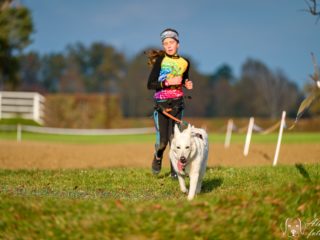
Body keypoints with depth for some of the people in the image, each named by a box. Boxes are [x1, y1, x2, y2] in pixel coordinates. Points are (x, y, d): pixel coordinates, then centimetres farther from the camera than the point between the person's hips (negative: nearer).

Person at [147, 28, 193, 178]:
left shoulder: (184, 63, 6)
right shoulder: (160, 60, -6)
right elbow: (150, 84, -11)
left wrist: (187, 84, 3)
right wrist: (168, 82, -21)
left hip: (177, 104, 3)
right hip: (161, 104, -3)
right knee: (162, 141, -6)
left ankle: (175, 170, 11)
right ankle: (157, 158, 28)